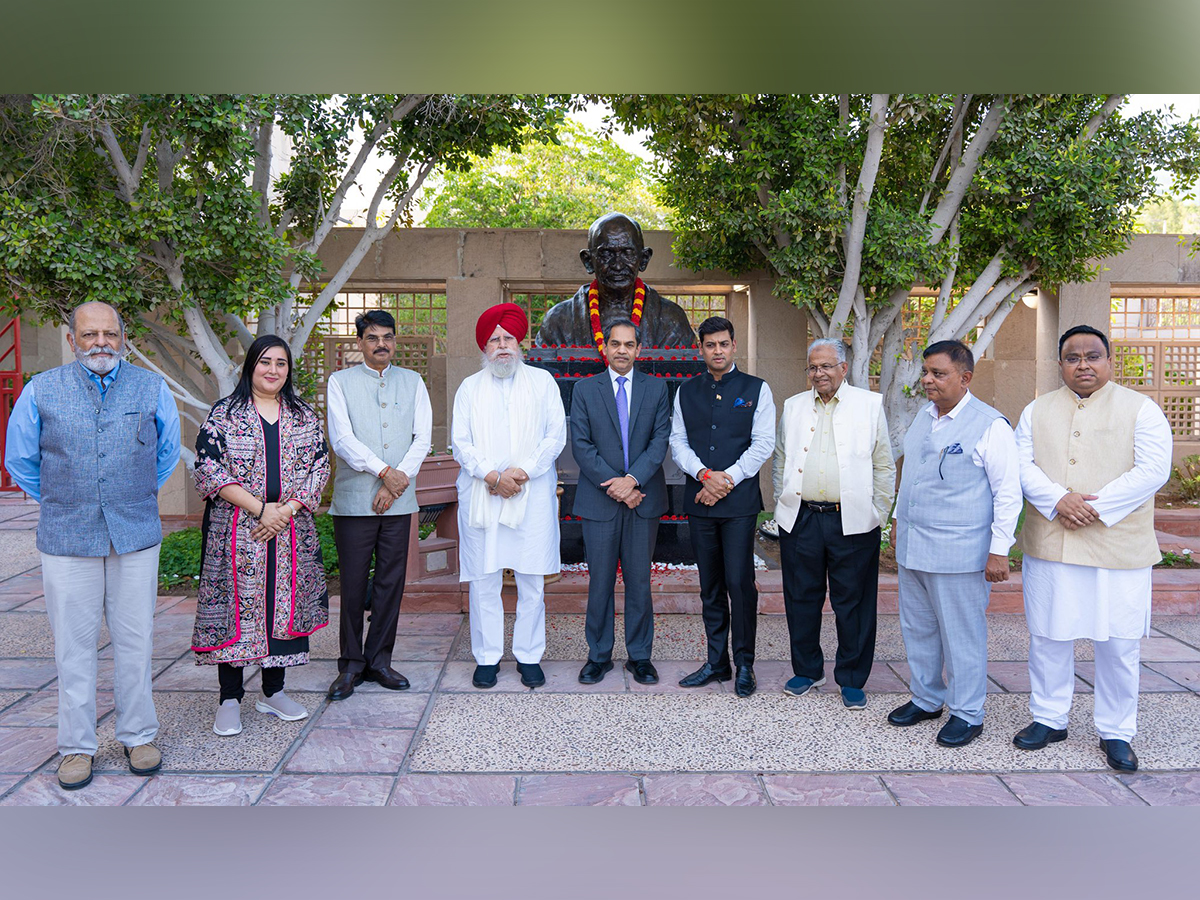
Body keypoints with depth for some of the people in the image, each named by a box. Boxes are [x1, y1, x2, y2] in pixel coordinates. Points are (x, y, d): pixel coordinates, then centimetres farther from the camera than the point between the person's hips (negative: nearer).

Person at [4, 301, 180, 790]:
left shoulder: (152, 389, 3)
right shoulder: (41, 391, 2)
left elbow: (168, 453, 18)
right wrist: (58, 502, 15)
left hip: (136, 535, 1)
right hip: (66, 538, 0)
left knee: (134, 640, 7)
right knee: (73, 645, 5)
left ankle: (139, 736, 22)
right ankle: (76, 746, 19)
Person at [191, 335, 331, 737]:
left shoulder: (305, 415, 9)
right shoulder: (224, 413, 0)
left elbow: (319, 466, 4)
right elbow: (209, 469, -8)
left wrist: (287, 509, -10)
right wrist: (259, 508, -15)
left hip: (292, 531, 3)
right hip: (237, 532, -3)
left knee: (284, 603, 7)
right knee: (235, 605, -1)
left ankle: (273, 692, 20)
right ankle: (230, 698, 11)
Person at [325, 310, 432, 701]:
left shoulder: (412, 382, 12)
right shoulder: (341, 382, 5)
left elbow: (423, 438, 4)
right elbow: (342, 439, -6)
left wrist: (397, 481, -7)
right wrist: (384, 471, -14)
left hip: (399, 500, 2)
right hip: (354, 499, -2)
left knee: (391, 583, 6)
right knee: (353, 585, 0)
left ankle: (379, 661, 17)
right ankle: (351, 665, 12)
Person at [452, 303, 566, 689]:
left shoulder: (542, 382, 10)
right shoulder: (470, 387, 13)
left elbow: (556, 435, 2)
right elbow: (460, 442, 5)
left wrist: (521, 471, -10)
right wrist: (491, 476, -11)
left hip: (532, 494, 0)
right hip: (480, 495, 1)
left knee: (532, 581, 2)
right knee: (483, 581, 2)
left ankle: (529, 656, 14)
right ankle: (487, 657, 14)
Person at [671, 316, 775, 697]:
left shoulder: (756, 389, 4)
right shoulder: (686, 391, 13)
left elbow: (763, 444, -2)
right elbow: (678, 441, 7)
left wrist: (727, 478, -11)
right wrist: (704, 474, -10)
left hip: (739, 500, -3)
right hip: (699, 500, 3)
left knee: (739, 582, -6)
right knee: (710, 586, 9)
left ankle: (744, 664, 7)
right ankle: (716, 662, 18)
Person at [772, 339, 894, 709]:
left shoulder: (869, 405, 4)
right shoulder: (793, 407, 11)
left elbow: (884, 466, 5)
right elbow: (780, 463, 16)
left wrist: (878, 516, 0)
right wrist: (783, 510, 9)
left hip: (852, 521, -2)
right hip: (800, 520, 3)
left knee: (853, 602, 4)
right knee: (801, 598, 10)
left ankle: (852, 679, 19)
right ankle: (807, 670, 27)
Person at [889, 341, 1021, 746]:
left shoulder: (990, 425, -11)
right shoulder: (923, 417, 11)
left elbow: (1008, 492, -11)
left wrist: (999, 550, -13)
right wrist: (899, 518, 24)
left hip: (957, 551, -7)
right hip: (912, 546, 7)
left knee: (961, 634, 3)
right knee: (917, 628, 17)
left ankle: (967, 713, 19)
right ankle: (926, 699, 33)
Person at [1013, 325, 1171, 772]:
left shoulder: (1140, 409, 1)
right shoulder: (1038, 411, 10)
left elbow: (1153, 470, -9)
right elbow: (1022, 464, 1)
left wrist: (1095, 506, -17)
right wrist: (1058, 500, -17)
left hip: (1119, 548, -2)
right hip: (1048, 546, 3)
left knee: (1119, 643, 4)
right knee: (1047, 636, 10)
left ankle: (1116, 732, 21)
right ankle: (1048, 719, 26)